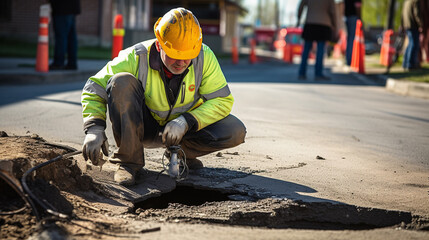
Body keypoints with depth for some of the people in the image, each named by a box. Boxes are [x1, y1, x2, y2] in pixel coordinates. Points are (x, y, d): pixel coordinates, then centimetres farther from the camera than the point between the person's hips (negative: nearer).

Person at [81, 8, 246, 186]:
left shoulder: (204, 57, -17)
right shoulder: (136, 58, -21)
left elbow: (222, 100, -13)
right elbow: (94, 88, -14)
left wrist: (186, 122, -28)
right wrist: (95, 128, -30)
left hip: (183, 127, 2)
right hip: (143, 128, -1)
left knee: (235, 132, -23)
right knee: (121, 82, -30)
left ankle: (182, 151, 4)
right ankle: (129, 160, -20)